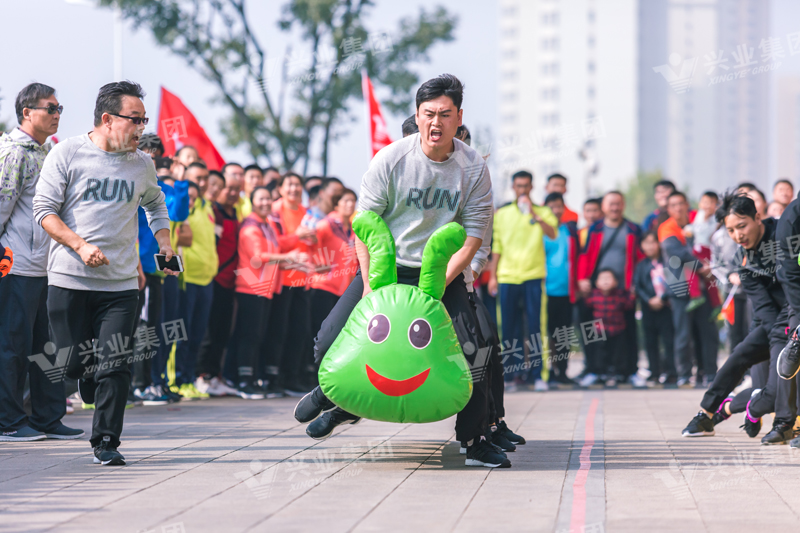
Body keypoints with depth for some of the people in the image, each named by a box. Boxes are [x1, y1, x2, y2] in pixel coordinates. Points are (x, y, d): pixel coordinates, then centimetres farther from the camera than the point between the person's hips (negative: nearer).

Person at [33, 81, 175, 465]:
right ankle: (97, 400, 34)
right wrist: (81, 246, -17)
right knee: (74, 365, 3)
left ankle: (106, 441, 0)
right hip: (69, 279, -2)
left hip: (121, 283, 2)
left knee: (114, 365, -9)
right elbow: (43, 210, -5)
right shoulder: (67, 153, -3)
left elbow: (155, 204, 30)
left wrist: (164, 243, 14)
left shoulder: (142, 164, 8)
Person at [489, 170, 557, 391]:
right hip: (507, 275, 2)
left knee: (534, 325, -4)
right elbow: (496, 246, 14)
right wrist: (492, 275, 8)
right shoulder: (502, 214, 14)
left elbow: (552, 233, -11)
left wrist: (533, 214, -20)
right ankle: (512, 374, 6)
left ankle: (536, 374, -2)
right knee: (509, 327, 1)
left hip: (533, 275, -2)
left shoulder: (542, 212, 8)